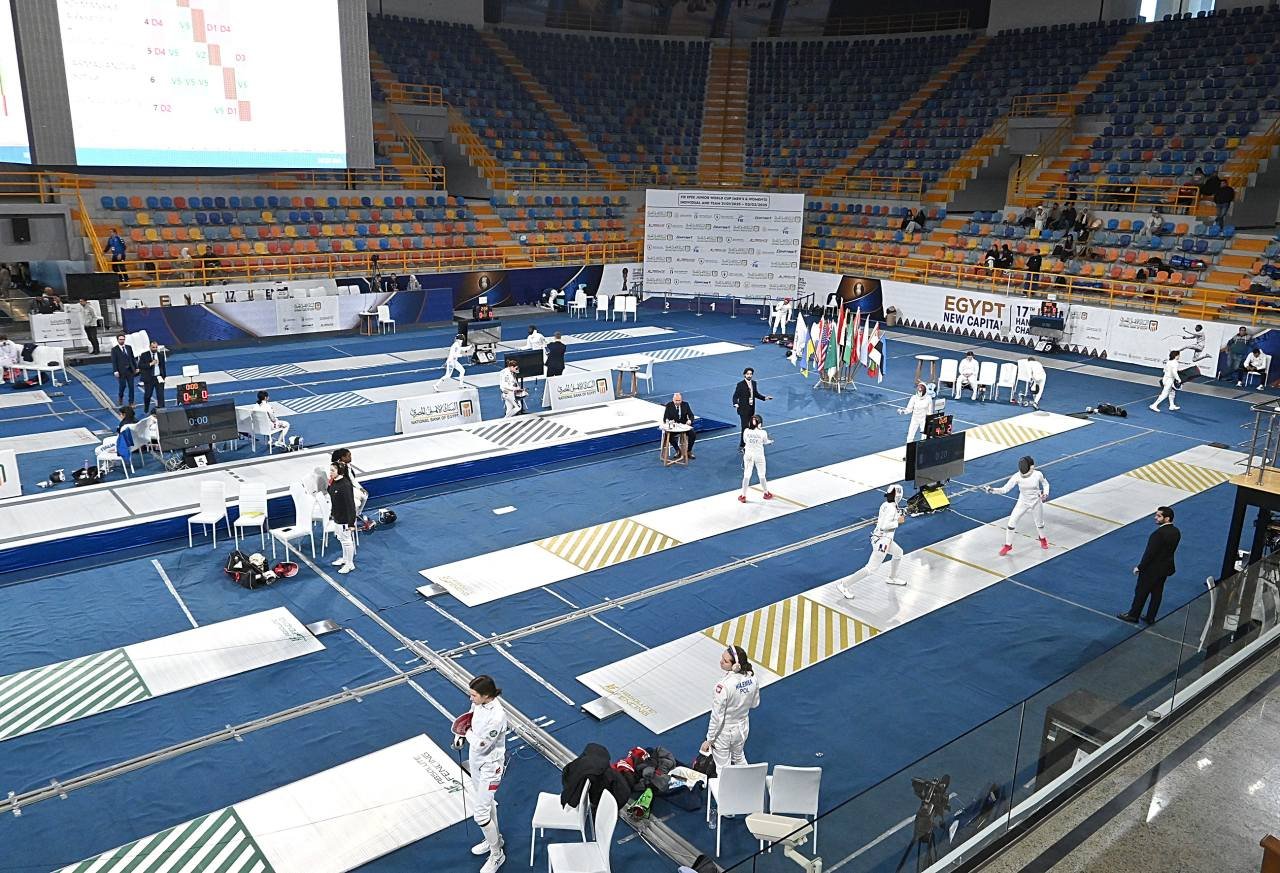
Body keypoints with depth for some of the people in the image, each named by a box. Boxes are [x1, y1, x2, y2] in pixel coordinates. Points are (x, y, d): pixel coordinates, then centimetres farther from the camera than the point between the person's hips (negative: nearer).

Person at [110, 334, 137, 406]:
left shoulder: (129, 347, 10)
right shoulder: (114, 349, -3)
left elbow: (133, 358, 13)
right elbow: (114, 361, -7)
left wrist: (136, 368, 9)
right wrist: (115, 371, -14)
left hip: (130, 370, 3)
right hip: (121, 371, -3)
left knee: (131, 386, 2)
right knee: (122, 385, -2)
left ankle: (131, 402, 8)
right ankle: (120, 397, 28)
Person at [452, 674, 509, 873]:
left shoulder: (497, 716, -34)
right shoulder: (479, 703, -10)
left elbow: (480, 746, -29)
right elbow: (468, 720, 11)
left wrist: (467, 731, -13)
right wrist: (461, 735, -7)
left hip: (489, 766, -8)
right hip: (476, 761, 8)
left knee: (480, 814, 0)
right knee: (485, 801, 25)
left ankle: (496, 854, 21)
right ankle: (495, 839, 48)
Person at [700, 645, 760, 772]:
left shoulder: (723, 686, -34)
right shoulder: (752, 678, -16)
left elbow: (717, 717, -25)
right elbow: (755, 704, 0)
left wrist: (709, 740, -12)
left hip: (724, 732, -6)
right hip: (743, 728, 6)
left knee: (723, 769, 17)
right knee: (739, 758, 32)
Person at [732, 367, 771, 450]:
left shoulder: (754, 383, 7)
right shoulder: (740, 385, -11)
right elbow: (735, 396, -11)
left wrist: (765, 397, 8)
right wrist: (735, 404, -29)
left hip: (751, 409, 6)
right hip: (743, 409, -6)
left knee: (750, 427, 9)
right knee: (745, 427, -10)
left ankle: (747, 444, 21)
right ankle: (742, 446, -3)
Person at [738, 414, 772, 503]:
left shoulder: (747, 431, -12)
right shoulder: (763, 432, -16)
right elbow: (765, 442, 4)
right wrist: (770, 441, 27)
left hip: (748, 455, 2)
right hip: (759, 456, -1)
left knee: (746, 475, 12)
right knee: (762, 476, 16)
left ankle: (743, 496, 15)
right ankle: (766, 493, 36)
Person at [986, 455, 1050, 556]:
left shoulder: (1038, 474, -22)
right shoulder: (1017, 476, -22)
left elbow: (1045, 484, 0)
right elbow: (1005, 489, -22)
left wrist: (1045, 494, -18)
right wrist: (992, 490, -37)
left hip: (1036, 503, 0)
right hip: (1022, 503, 0)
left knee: (1039, 523, 20)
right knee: (1011, 524, -6)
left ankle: (1042, 539, 54)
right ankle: (1008, 545, 14)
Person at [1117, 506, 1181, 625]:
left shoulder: (1159, 534, -29)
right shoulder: (1176, 532, -3)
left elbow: (1150, 553, -25)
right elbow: (1171, 550, 7)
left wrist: (1139, 567, -15)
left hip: (1152, 569, -8)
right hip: (1165, 568, 8)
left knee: (1141, 592, 9)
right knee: (1157, 593, 18)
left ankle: (1133, 615, 22)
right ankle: (1150, 617, 29)